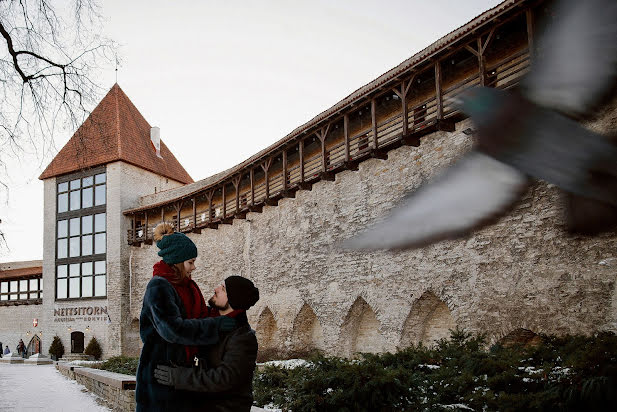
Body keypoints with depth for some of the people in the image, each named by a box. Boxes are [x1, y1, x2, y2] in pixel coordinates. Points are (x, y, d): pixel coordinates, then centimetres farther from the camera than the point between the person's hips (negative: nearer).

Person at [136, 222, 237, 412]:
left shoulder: (187, 285, 12)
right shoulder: (158, 287, -16)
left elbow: (200, 313, 14)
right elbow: (172, 328, -25)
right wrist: (215, 325, -22)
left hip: (181, 366, 8)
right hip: (159, 367, -8)